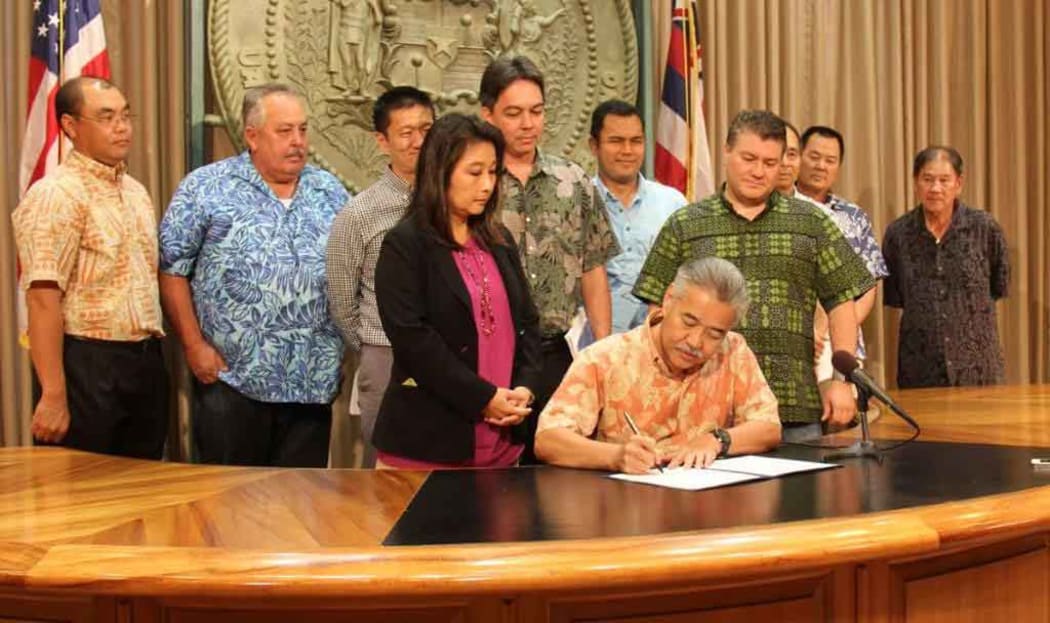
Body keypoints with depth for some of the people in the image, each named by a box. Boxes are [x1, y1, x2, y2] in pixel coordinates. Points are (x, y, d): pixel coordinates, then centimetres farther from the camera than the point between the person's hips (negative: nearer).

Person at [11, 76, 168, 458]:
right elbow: (42, 299, -19)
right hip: (86, 366, -7)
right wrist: (54, 394, -23)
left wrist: (152, 357, 13)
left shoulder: (135, 191, 14)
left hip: (146, 362, 8)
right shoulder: (56, 195, -12)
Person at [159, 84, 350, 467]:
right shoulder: (205, 188, -2)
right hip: (232, 379, -3)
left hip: (313, 383, 4)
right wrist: (194, 345, -8)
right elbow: (172, 270, -3)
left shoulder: (331, 192, 11)